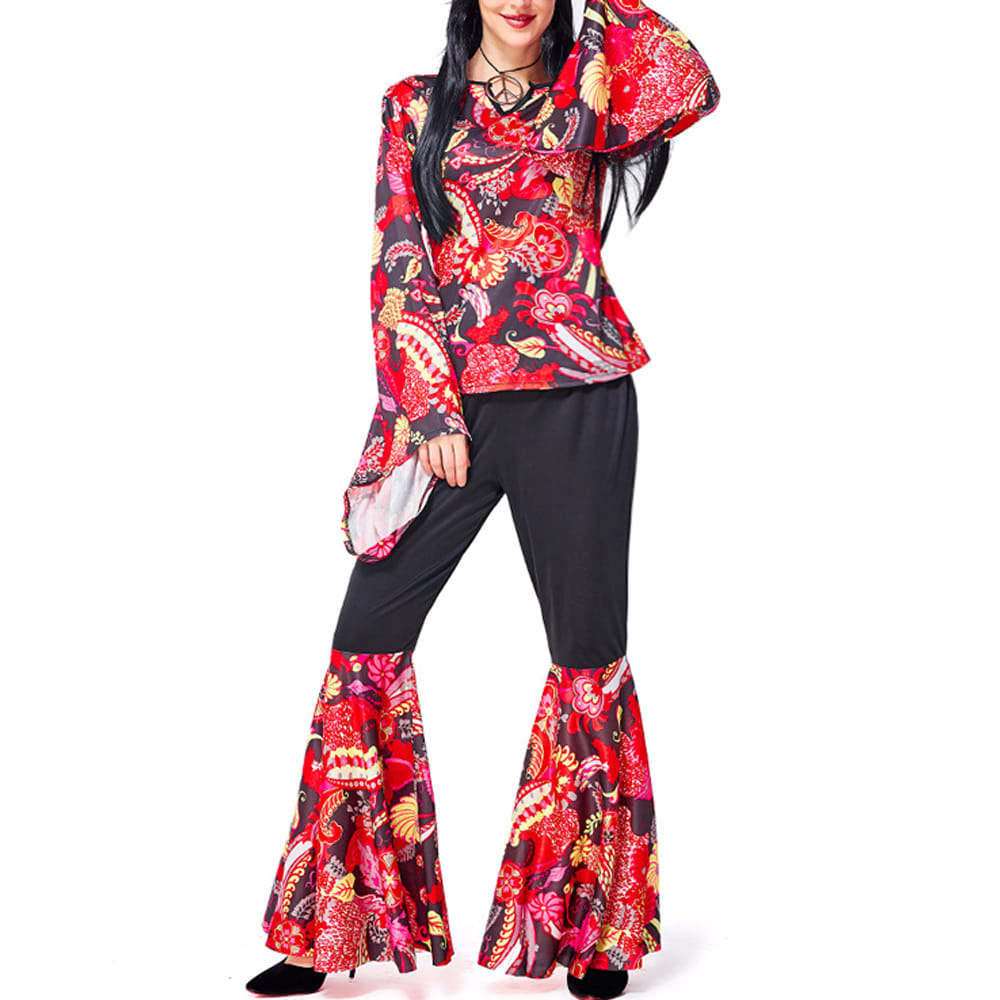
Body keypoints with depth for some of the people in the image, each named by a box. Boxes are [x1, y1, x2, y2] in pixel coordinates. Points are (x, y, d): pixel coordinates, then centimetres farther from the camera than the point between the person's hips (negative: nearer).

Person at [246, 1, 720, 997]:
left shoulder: (586, 100, 11)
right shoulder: (414, 109, 13)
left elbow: (691, 90, -10)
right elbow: (400, 265, 4)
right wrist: (431, 410, -6)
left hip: (578, 404, -1)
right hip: (448, 406, 1)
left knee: (588, 645, 2)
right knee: (368, 636, -2)